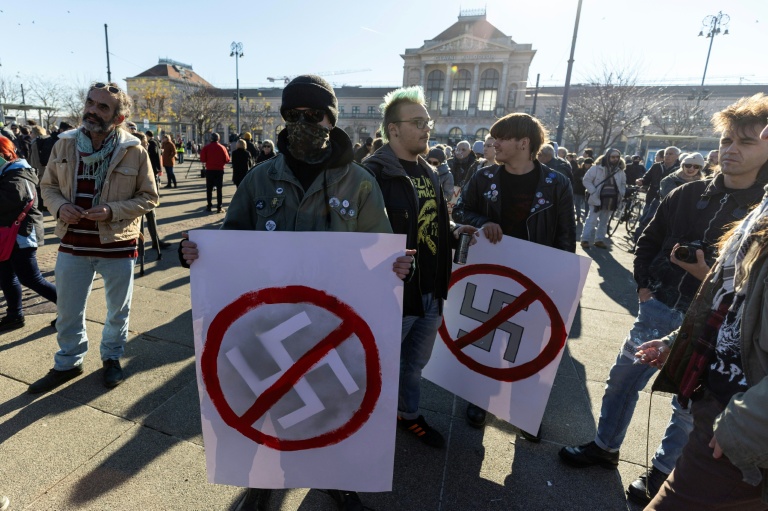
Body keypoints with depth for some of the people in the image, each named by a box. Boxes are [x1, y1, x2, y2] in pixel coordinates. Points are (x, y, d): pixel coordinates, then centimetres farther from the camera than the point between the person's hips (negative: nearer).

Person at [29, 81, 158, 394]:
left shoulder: (134, 151, -9)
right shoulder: (64, 145, 0)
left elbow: (149, 197, -5)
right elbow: (48, 185, 11)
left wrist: (113, 210, -19)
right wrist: (59, 206, -11)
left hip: (118, 246, -2)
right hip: (72, 245, 3)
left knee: (118, 309, 14)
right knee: (68, 311, 16)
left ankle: (112, 357, 38)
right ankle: (68, 363, 39)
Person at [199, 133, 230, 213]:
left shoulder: (206, 148, -4)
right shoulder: (222, 148, -4)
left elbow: (202, 159, -5)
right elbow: (227, 160, -4)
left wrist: (208, 160, 14)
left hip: (209, 170, 0)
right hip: (219, 170, 0)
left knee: (209, 188, 11)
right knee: (219, 189, 4)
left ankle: (209, 206, 13)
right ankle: (219, 207, 0)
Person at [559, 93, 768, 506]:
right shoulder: (687, 195, 2)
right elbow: (648, 242, 12)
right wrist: (643, 284, 2)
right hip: (658, 309, 4)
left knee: (689, 405, 12)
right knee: (622, 379, 13)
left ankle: (662, 473, 34)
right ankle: (605, 446, 34)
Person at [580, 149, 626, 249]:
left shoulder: (620, 170, 7)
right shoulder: (597, 168, -9)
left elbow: (623, 184, 21)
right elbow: (586, 180, -8)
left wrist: (621, 194, 6)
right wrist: (593, 192, -14)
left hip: (611, 201, 5)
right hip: (598, 199, -5)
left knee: (604, 222, 12)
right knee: (592, 220, -4)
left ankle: (599, 240, 21)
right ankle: (585, 239, 2)